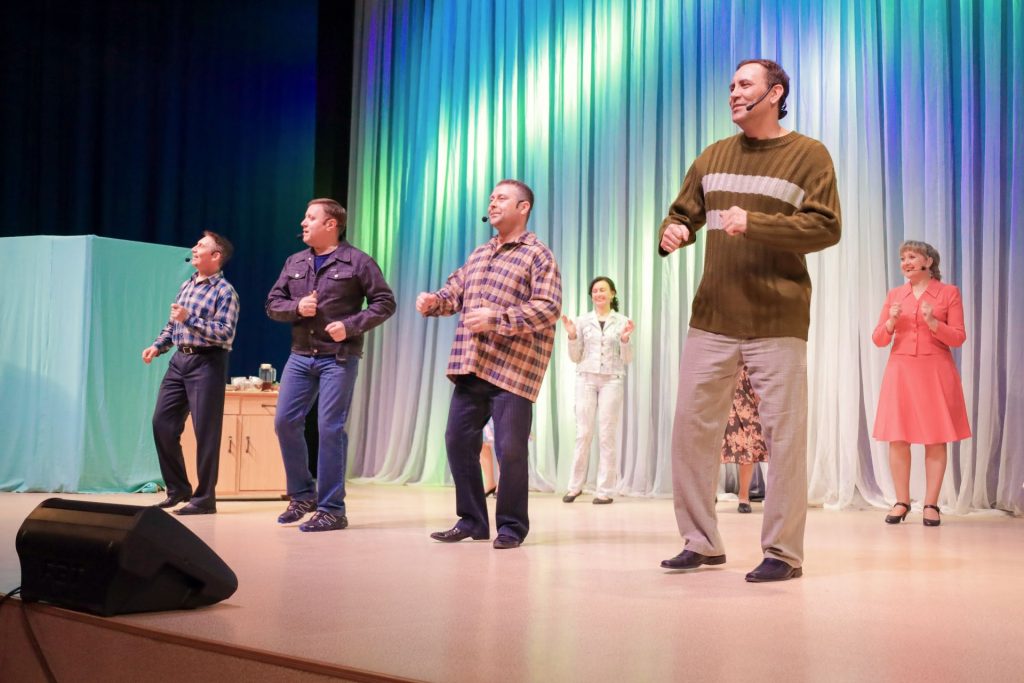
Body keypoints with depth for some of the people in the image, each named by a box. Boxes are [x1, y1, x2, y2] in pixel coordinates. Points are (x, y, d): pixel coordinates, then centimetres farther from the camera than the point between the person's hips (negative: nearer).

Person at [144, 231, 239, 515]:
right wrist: (157, 346, 8)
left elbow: (225, 334, -17)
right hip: (179, 360, 8)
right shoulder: (187, 285, 16)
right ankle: (178, 488, 20)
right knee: (162, 422, 6)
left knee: (205, 431, -3)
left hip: (207, 363, -8)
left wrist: (190, 319, -22)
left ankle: (204, 497, 7)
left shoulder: (225, 292, -8)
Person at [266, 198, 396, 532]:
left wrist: (350, 326, -15)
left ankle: (332, 509, 3)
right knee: (285, 422, 3)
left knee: (330, 428, -6)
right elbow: (273, 304, 14)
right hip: (300, 356, 6)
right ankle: (303, 495, 21)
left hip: (339, 358, -6)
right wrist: (296, 307, -8)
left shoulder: (357, 261, -3)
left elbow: (385, 302, -4)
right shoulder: (294, 262, 12)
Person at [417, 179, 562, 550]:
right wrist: (434, 301, -6)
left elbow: (548, 309, -13)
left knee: (510, 449, -4)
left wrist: (496, 318, -22)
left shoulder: (538, 255, -2)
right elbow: (455, 291, 17)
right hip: (471, 366, 7)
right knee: (458, 441, 7)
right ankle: (471, 520, 20)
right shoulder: (479, 254, 20)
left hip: (513, 369, -7)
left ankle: (511, 526, 12)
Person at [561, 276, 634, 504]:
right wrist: (572, 336, -6)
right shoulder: (582, 321, 7)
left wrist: (625, 339, -12)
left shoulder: (622, 321, 6)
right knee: (583, 433, 0)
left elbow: (627, 359, 5)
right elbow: (576, 357, 9)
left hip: (612, 380, -1)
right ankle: (575, 485, 9)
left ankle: (605, 490, 4)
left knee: (608, 435, -1)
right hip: (586, 379, 1)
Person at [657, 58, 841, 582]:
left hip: (777, 323, -5)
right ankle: (700, 541, 18)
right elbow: (682, 213, 16)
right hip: (710, 320, 5)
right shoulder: (713, 157, 15)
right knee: (691, 427, 5)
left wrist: (755, 223, -20)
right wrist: (670, 234, -8)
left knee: (784, 435, -1)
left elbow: (826, 227, -10)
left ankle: (783, 552, 9)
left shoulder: (808, 155, 0)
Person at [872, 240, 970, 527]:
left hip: (935, 372, -2)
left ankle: (931, 504, 5)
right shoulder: (894, 294, 11)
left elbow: (958, 337, -1)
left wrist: (933, 322, -16)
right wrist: (891, 322, -10)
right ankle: (901, 502, 9)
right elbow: (878, 339, 9)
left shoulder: (949, 293, 4)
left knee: (935, 439, -1)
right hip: (900, 371, 2)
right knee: (897, 438, -1)